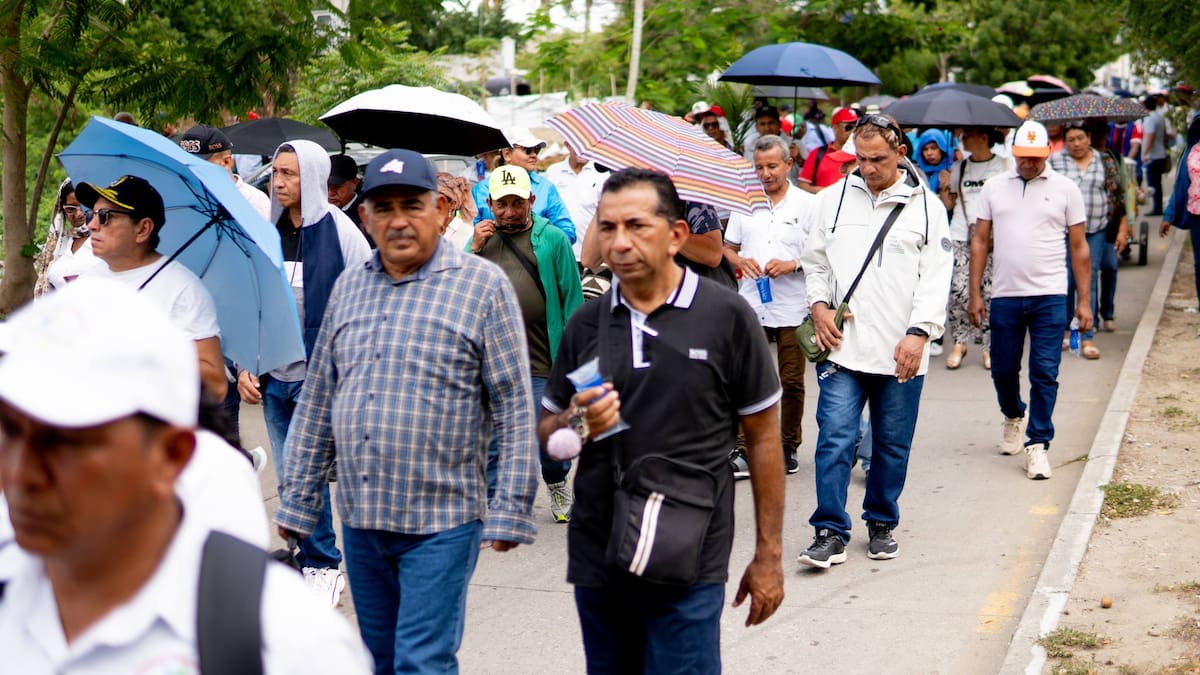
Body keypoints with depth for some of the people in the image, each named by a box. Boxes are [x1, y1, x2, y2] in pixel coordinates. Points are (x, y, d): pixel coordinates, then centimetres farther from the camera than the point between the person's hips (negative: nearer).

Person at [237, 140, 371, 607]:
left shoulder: (340, 233, -6)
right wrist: (245, 366, 7)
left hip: (322, 376, -5)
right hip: (274, 376, 6)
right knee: (288, 478, 8)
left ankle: (323, 567, 6)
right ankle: (309, 562, 20)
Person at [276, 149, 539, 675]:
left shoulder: (482, 285, -6)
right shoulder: (348, 287, 10)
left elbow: (515, 409, -7)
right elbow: (317, 404, 14)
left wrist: (510, 509, -12)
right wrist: (297, 503, 11)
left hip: (440, 520, -5)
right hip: (360, 518, 5)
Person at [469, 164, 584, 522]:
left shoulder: (552, 240, -1)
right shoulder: (482, 238, 11)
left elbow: (572, 300, 0)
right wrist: (473, 249, -4)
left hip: (540, 362, -3)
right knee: (491, 440, 6)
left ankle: (557, 482, 33)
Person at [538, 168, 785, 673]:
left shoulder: (727, 317, -5)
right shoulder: (586, 324, 6)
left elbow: (763, 438, -1)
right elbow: (547, 431, 14)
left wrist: (768, 555, -1)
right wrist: (578, 424, -11)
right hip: (596, 559, 4)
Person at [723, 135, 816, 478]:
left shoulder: (807, 204, 2)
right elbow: (728, 248, 17)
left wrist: (793, 265, -15)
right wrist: (740, 262, -5)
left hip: (792, 309, -2)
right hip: (751, 307, 2)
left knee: (792, 382, 6)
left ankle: (788, 447, 19)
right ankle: (743, 450, -3)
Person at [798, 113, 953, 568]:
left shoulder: (926, 206, 4)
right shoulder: (833, 199, 9)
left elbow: (936, 277, 1)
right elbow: (815, 262, 16)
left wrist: (919, 332, -10)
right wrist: (819, 305, -1)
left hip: (901, 352, 0)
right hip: (842, 347, 0)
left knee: (892, 444, 9)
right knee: (835, 438, -7)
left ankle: (881, 526, 25)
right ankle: (830, 533, -3)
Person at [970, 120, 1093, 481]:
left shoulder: (1065, 189, 3)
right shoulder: (994, 187, 7)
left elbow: (1079, 247, 5)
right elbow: (980, 241, 9)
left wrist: (1084, 300, 1)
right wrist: (975, 293, 3)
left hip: (1050, 296, -2)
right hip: (1004, 296, 2)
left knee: (1044, 374, -4)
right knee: (1003, 370, 11)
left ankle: (1038, 444, 4)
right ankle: (1014, 417, 40)